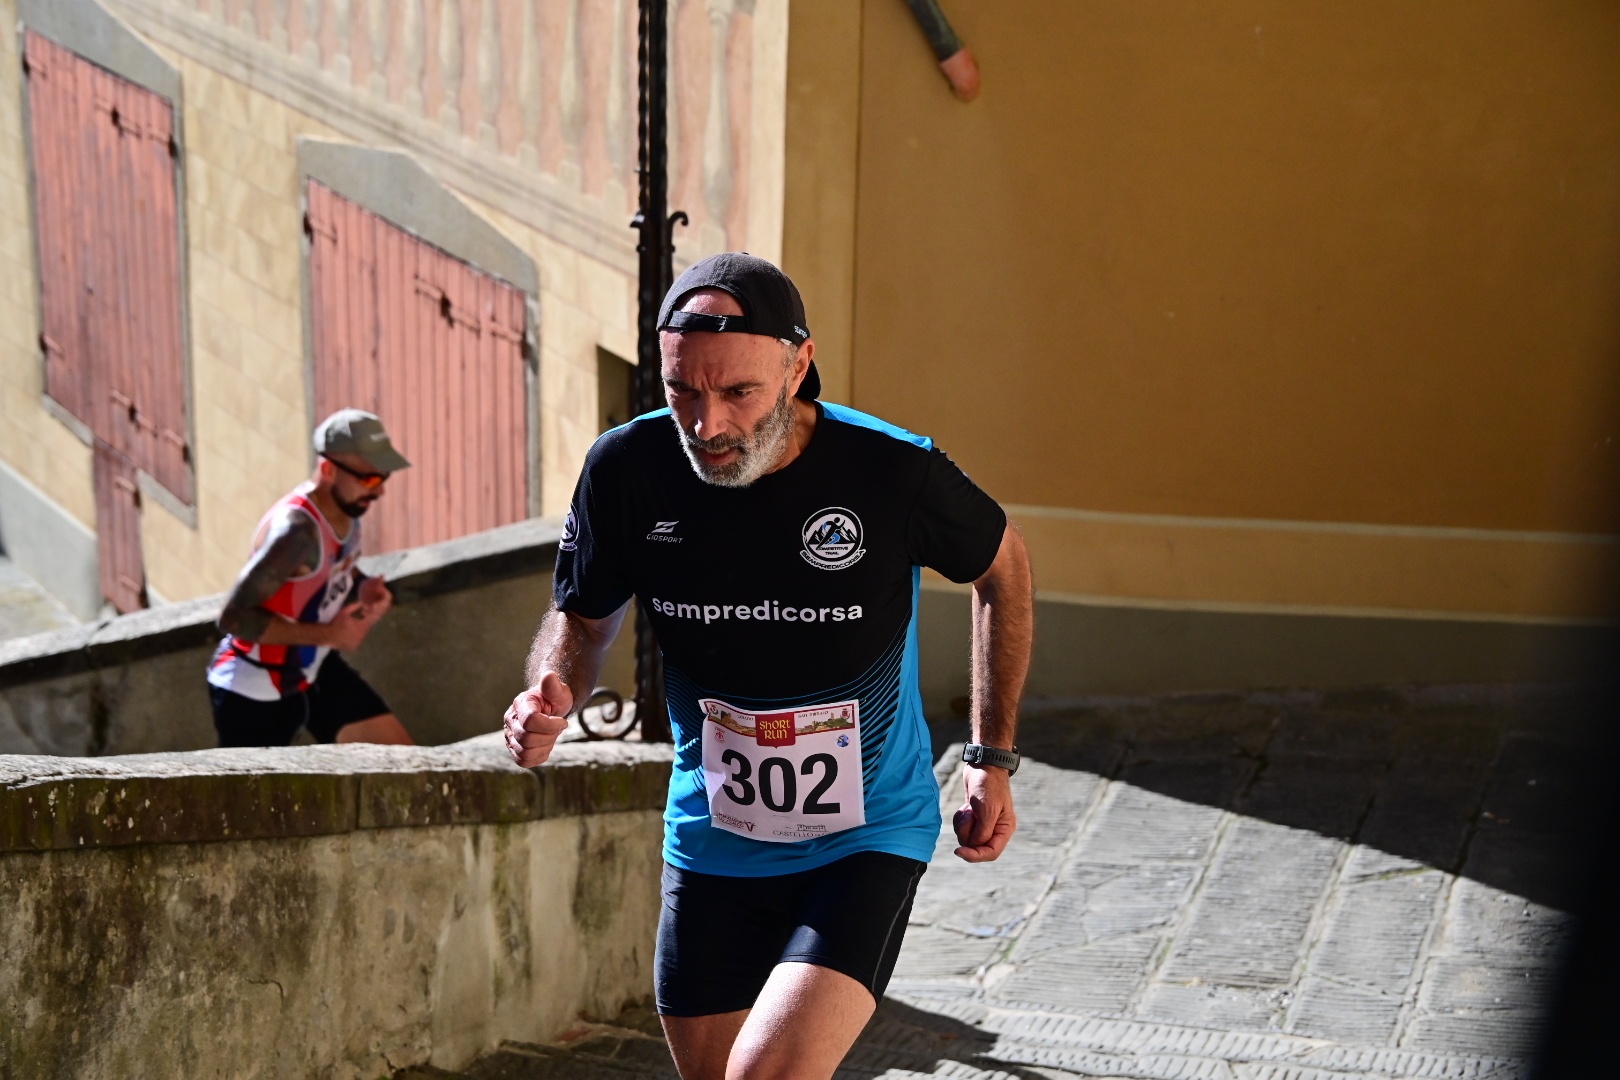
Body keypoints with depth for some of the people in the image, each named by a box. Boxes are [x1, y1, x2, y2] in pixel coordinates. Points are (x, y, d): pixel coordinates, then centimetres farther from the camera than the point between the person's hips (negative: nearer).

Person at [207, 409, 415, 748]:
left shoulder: (345, 507, -5)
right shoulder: (297, 531, -31)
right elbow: (234, 616, -34)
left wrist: (364, 591, -9)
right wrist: (328, 634, -29)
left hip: (312, 670, 8)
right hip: (253, 692, -8)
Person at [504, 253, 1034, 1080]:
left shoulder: (892, 471, -19)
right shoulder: (627, 468, -13)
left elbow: (1004, 567, 2)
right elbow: (584, 615, 6)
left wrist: (993, 760, 2)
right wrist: (553, 693, -17)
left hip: (865, 836, -4)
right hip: (711, 839, 4)